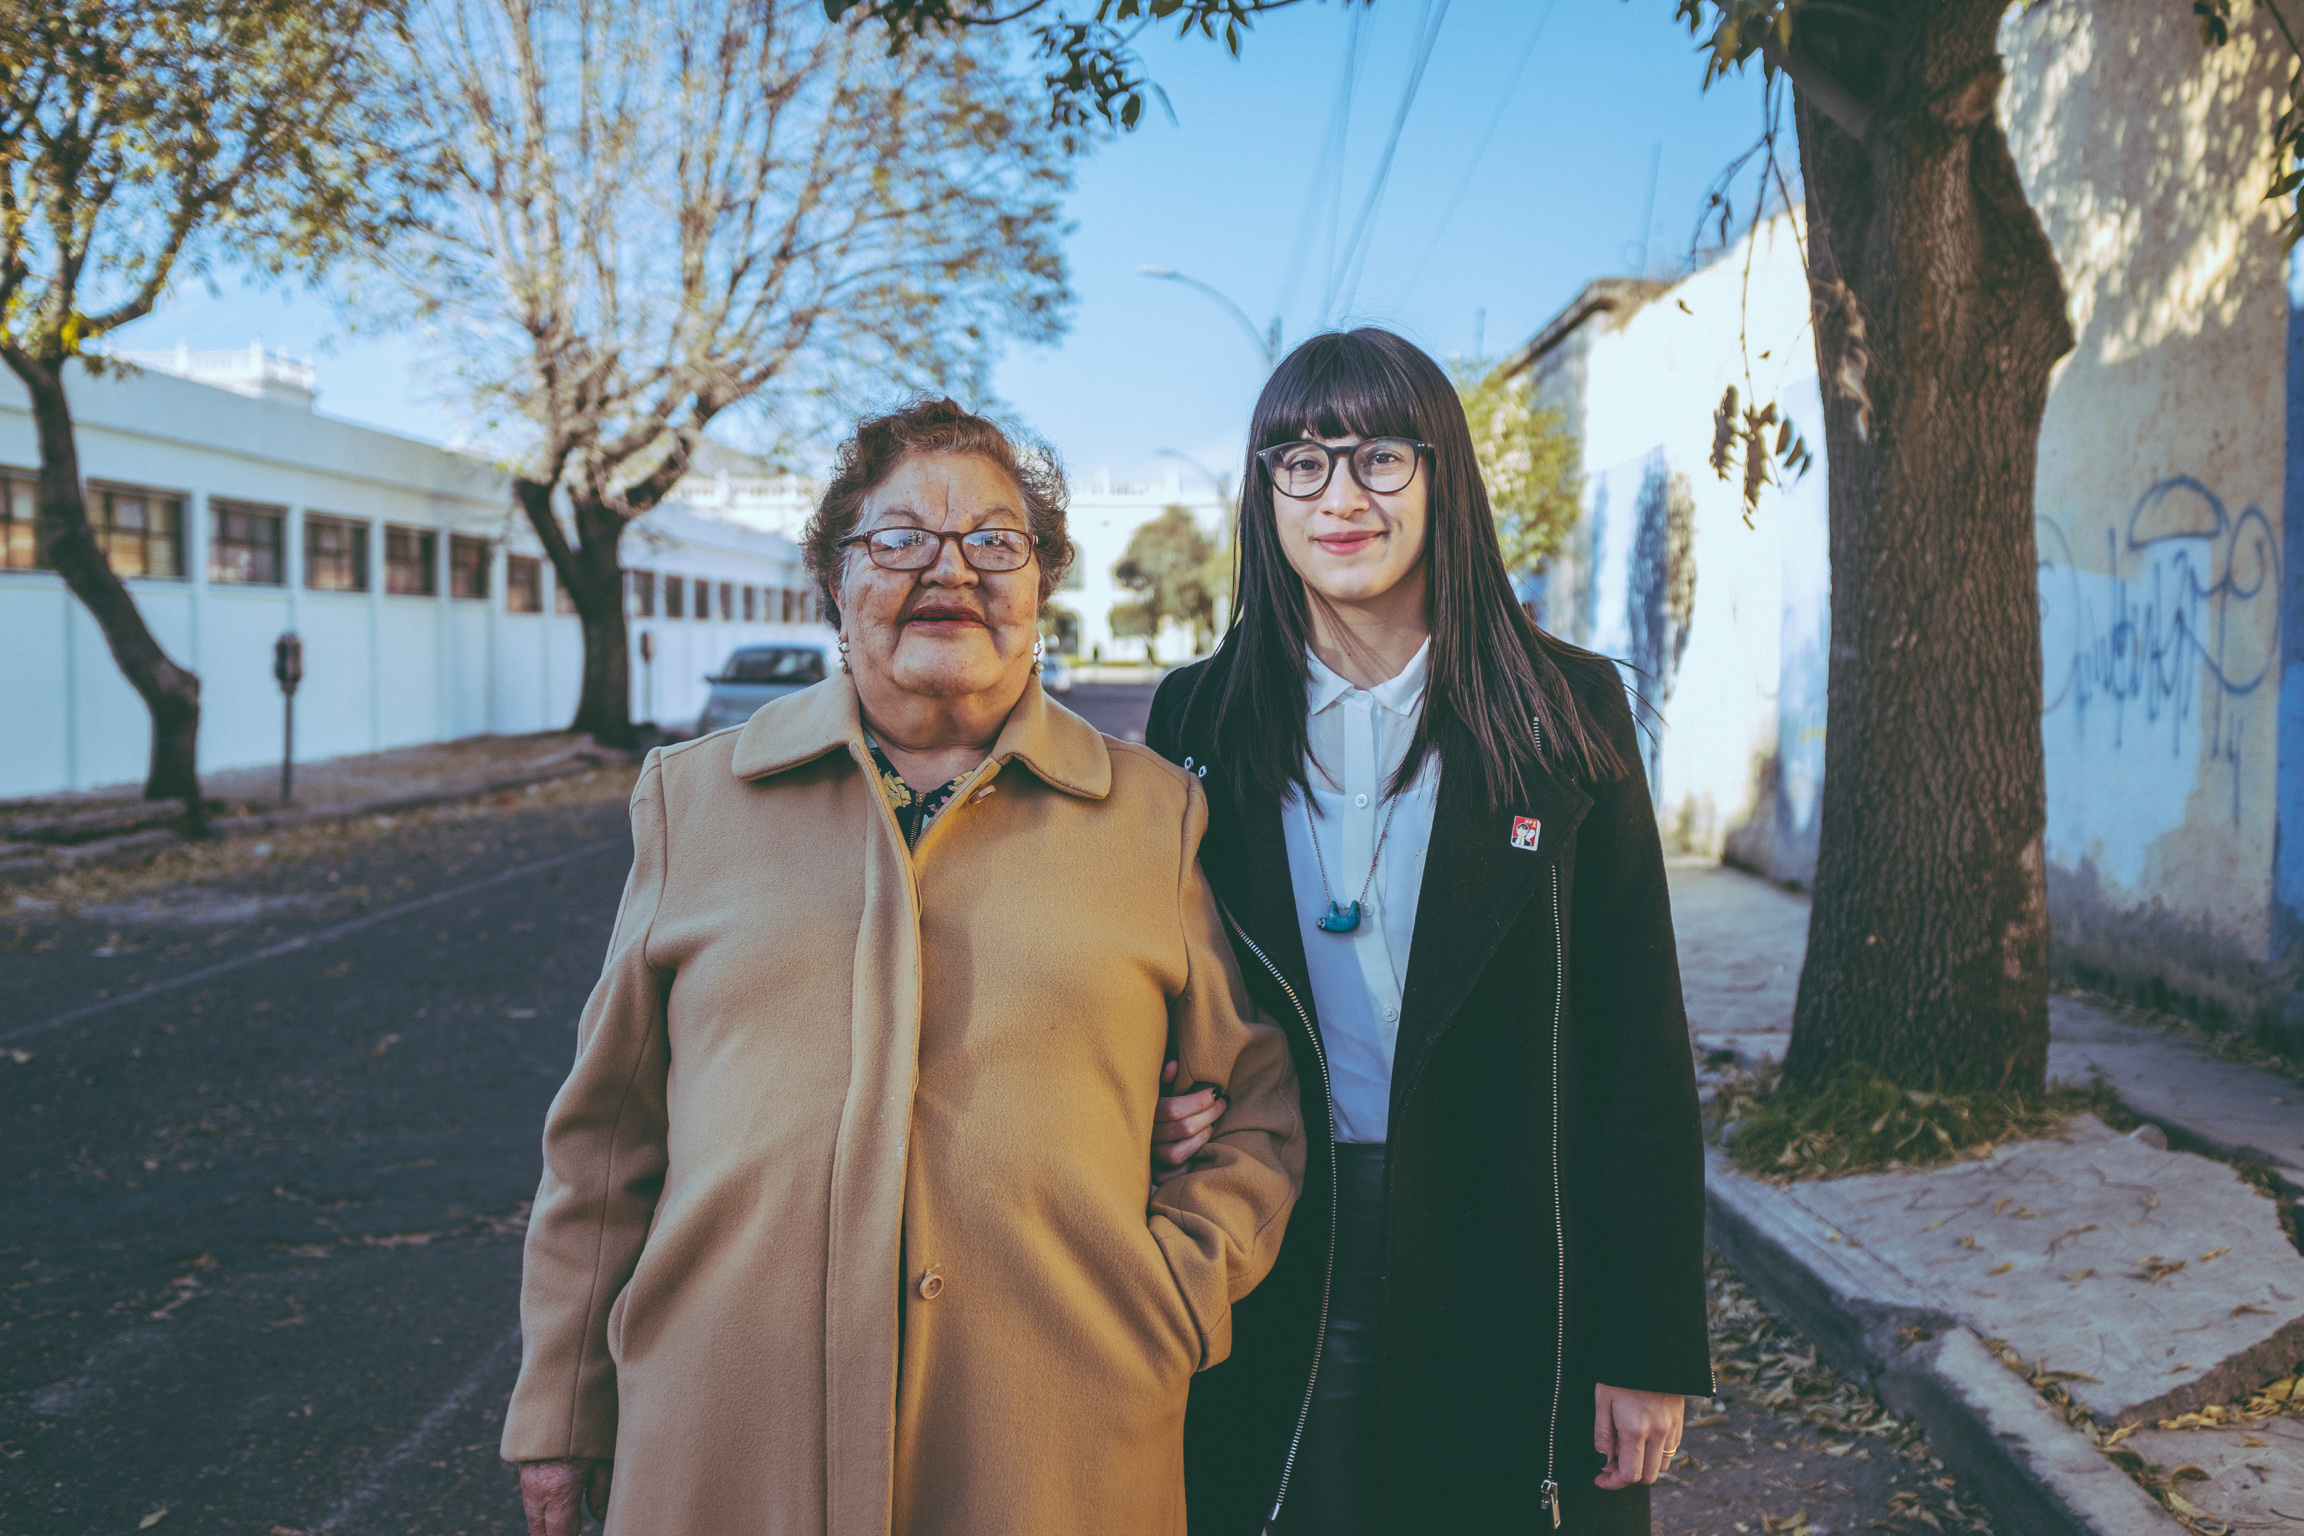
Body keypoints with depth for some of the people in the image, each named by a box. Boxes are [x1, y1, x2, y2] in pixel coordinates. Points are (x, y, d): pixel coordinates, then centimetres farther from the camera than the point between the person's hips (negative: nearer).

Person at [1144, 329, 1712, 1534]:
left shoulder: (1566, 711, -4)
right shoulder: (1199, 716, 2)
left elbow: (1641, 1042, -4)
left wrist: (1650, 1345, -6)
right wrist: (1161, 1106, -10)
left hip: (1512, 1287, -1)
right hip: (1279, 1286, 2)